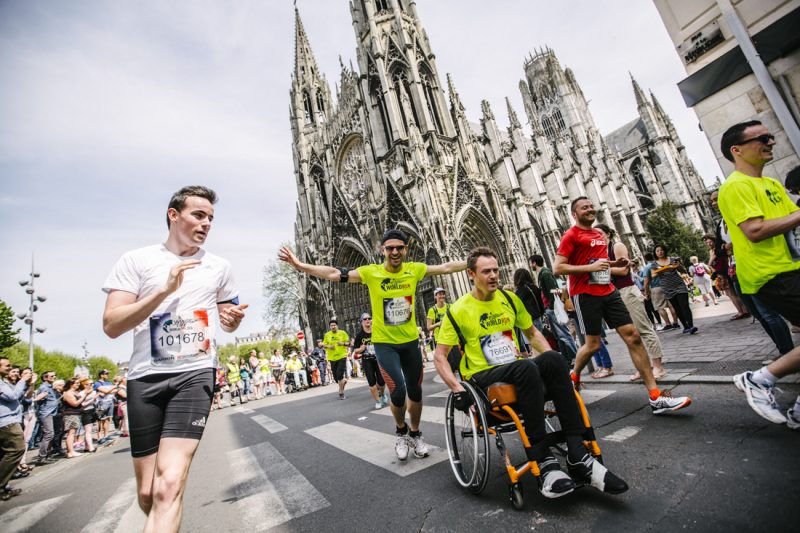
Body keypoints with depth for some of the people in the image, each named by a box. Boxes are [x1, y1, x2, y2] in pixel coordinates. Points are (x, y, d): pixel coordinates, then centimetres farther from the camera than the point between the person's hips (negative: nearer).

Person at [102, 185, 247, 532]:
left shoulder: (218, 267, 8)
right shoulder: (136, 260, 3)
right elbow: (111, 326, -6)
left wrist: (234, 319, -6)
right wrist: (165, 289, -18)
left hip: (195, 373, 0)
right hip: (146, 376, 1)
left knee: (169, 484, -15)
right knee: (147, 492, 11)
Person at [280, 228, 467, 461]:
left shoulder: (414, 269, -6)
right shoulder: (371, 272, -13)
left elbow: (447, 267, 1)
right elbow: (335, 274, -17)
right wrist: (299, 265, -24)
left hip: (410, 341, 3)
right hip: (384, 343, -3)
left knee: (415, 392, 13)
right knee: (398, 391, -12)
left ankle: (415, 435, 39)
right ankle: (400, 431, 21)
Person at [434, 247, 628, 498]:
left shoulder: (509, 299, 9)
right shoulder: (458, 311, -5)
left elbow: (532, 333, 20)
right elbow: (440, 356, -5)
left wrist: (553, 360, 4)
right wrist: (457, 388, -18)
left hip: (518, 371, 5)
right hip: (482, 376, -4)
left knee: (553, 358, -27)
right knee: (526, 367, -35)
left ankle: (578, 458, -26)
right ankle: (543, 462, -29)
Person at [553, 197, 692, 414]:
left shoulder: (600, 235, 18)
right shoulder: (571, 235, -7)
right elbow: (557, 268, -16)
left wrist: (614, 264, 11)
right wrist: (590, 267, -21)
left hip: (608, 292, 7)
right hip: (586, 295, -7)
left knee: (633, 337, 0)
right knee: (593, 344, -1)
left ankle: (656, 397, 3)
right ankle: (573, 378, 27)